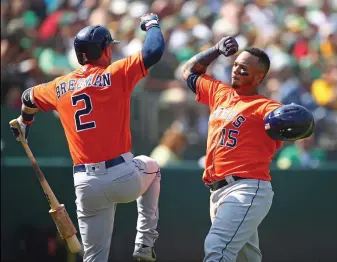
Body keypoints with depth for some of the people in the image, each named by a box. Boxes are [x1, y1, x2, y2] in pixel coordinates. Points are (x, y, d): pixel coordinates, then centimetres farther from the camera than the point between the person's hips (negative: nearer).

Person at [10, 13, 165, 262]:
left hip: (86, 185, 3)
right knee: (151, 167, 34)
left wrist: (24, 122, 55)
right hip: (123, 177, -3)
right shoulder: (116, 74, -3)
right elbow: (155, 50, -8)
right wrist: (151, 24, 14)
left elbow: (29, 98, 32)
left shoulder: (60, 87, 12)